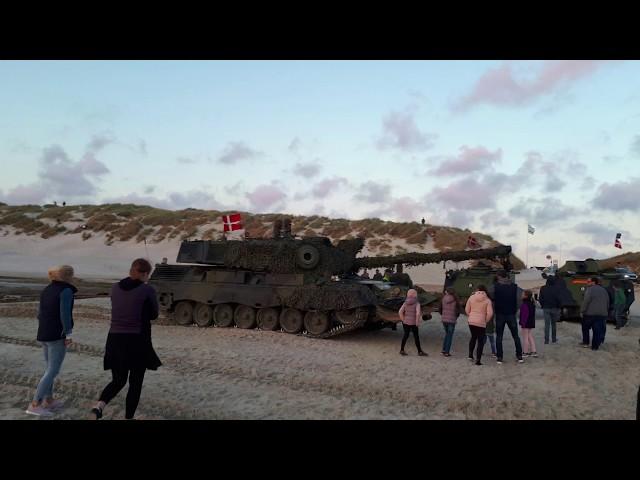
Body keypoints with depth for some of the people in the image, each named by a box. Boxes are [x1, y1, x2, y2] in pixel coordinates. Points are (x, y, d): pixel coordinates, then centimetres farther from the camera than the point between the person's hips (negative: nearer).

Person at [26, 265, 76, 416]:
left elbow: (41, 314, 14)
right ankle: (34, 405, -6)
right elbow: (65, 314, -22)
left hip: (44, 335, 9)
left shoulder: (46, 290, 10)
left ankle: (48, 401, 24)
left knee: (51, 368, 19)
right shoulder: (66, 291, -15)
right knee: (53, 372, -4)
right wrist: (69, 335, -17)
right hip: (57, 336, -8)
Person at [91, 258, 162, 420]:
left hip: (115, 340, 5)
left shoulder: (115, 288, 4)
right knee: (135, 383, 13)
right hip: (137, 341, -4)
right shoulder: (147, 290, -11)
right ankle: (128, 417, 18)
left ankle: (99, 405, -6)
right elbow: (153, 315, 1)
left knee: (118, 380, 19)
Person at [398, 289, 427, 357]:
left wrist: (403, 320, 2)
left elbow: (400, 312, -6)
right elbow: (418, 313, -23)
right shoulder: (417, 303, -12)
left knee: (405, 335, 14)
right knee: (416, 337, 6)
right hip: (413, 323, -4)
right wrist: (417, 322, -13)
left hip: (405, 322, 4)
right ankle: (420, 351, 17)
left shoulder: (405, 303, 1)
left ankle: (402, 350, 16)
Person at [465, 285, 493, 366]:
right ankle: (478, 360, 3)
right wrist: (486, 320, 5)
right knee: (480, 341, 6)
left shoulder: (471, 297, 0)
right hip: (481, 323, -3)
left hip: (471, 322, 3)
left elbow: (467, 309, 4)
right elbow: (490, 313, -11)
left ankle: (470, 355, 18)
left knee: (473, 337, 24)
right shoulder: (487, 300, -5)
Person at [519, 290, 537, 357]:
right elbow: (533, 314, 16)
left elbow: (525, 314, -24)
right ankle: (533, 351, 16)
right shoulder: (532, 303, 9)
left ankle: (526, 352, 8)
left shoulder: (524, 304, -21)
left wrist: (522, 323, -22)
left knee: (525, 338, 1)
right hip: (531, 323, 9)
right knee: (530, 337, 15)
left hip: (526, 323, -9)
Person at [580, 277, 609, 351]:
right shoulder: (604, 290, 14)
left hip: (590, 313, -5)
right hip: (602, 314, 5)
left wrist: (582, 311, -10)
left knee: (585, 328, 13)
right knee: (598, 331, 5)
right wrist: (606, 312, 25)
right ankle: (595, 346, 5)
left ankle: (585, 342, 17)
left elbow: (586, 302, -17)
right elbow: (607, 303, 19)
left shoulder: (590, 289, -11)